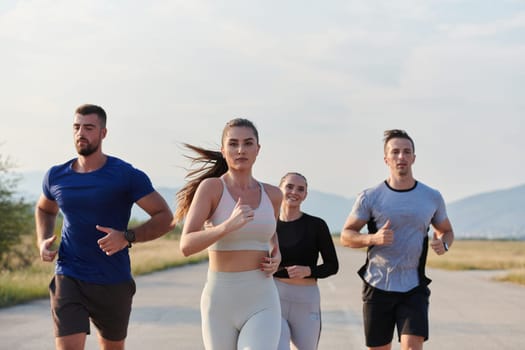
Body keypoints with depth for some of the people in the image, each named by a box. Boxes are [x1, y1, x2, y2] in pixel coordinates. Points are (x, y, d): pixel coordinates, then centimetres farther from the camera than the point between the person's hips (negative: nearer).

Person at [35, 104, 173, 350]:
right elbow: (44, 209, 25)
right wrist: (43, 241, 4)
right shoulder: (56, 177, 3)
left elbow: (165, 217, -8)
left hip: (114, 283, -1)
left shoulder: (127, 176, -9)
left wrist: (128, 237, -24)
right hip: (69, 280, 1)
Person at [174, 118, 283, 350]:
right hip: (220, 304, -1)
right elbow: (186, 246, -17)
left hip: (262, 304, 1)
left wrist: (276, 256, 7)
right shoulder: (211, 186, -7)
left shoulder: (272, 194, 5)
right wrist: (228, 226, -32)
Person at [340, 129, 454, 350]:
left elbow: (446, 231, 19)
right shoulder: (370, 198, -3)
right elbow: (346, 236, 0)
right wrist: (373, 239, -20)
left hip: (414, 289, 0)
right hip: (377, 287, 0)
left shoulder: (432, 198, 4)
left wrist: (444, 244, -6)